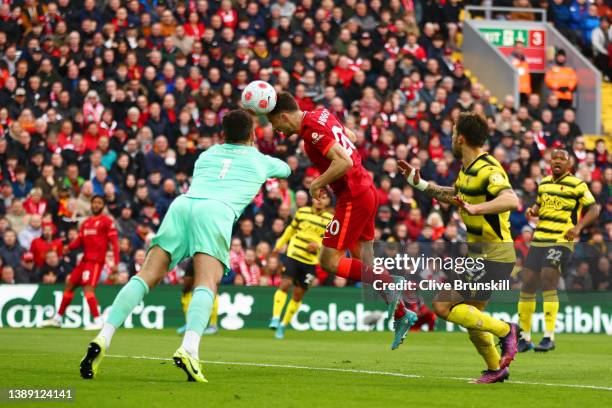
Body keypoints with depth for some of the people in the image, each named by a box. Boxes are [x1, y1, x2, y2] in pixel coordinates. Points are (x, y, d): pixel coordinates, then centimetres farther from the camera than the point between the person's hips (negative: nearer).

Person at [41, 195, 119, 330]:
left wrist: (115, 263, -17)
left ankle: (98, 321, -21)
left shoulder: (107, 221, -3)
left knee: (88, 288, -21)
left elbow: (114, 242, -8)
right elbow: (79, 241, 16)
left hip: (96, 260, -8)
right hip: (85, 259, 8)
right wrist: (69, 247, -6)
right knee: (69, 285, 12)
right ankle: (57, 318, 22)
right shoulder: (86, 223, 19)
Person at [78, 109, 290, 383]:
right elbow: (286, 170, 52)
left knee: (147, 275, -6)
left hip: (182, 203, 3)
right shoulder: (260, 160, 29)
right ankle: (189, 349, -42)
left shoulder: (207, 154, 35)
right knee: (206, 284, -16)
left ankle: (103, 339, -22)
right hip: (217, 210, -3)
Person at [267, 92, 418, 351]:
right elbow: (350, 137, 25)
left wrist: (318, 184, -13)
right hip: (366, 189, 10)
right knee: (364, 263, 14)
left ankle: (388, 285, -7)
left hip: (353, 197, -10)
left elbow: (344, 162, -27)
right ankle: (401, 315, 16)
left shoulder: (312, 129, -19)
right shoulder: (321, 115, 9)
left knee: (329, 261, -6)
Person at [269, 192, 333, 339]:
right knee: (285, 284, -19)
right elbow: (291, 229, 20)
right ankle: (275, 319, -20)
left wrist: (319, 245, -16)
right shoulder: (302, 212, 5)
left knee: (298, 294, 4)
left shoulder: (330, 220, 0)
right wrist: (279, 245, 23)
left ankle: (283, 325, 17)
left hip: (311, 261, 0)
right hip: (293, 255, 0)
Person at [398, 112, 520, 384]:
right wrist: (419, 183, 26)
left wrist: (474, 208, -49)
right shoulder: (468, 169, 10)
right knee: (470, 315, 20)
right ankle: (496, 369, 33)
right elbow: (453, 195, 30)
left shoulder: (488, 170, -20)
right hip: (479, 254, 10)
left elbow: (511, 201, -38)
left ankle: (504, 331, -6)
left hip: (492, 256, -10)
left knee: (443, 306, -14)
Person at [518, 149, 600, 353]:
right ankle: (525, 338, 12)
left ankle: (549, 337, -14)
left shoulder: (577, 185, -2)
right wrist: (532, 210, 6)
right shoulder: (544, 183, 16)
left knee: (548, 282, -19)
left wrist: (578, 227, -19)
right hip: (539, 240, 6)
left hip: (561, 241, -6)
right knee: (527, 285, 2)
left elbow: (594, 209, -4)